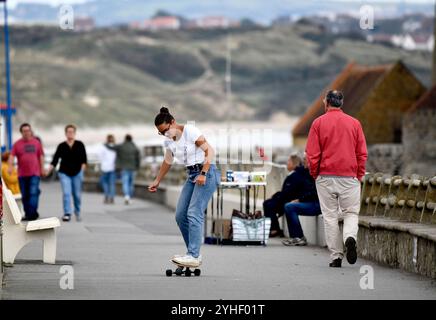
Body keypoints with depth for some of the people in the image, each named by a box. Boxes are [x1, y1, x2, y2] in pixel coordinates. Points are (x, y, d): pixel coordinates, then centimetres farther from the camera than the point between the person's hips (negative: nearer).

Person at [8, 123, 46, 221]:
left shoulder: (36, 143, 8)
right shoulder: (17, 144, 5)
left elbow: (41, 156, 12)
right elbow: (12, 156, -4)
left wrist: (42, 168, 9)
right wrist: (10, 166, -20)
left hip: (35, 173, -1)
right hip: (22, 174, 1)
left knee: (33, 193, -14)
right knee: (25, 195, 6)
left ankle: (32, 213, -17)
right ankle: (27, 214, 16)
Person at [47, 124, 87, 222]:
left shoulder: (80, 145, 4)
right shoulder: (61, 146, 3)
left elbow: (84, 159, 4)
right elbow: (55, 160, 0)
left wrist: (82, 169, -9)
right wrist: (48, 170, -13)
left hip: (77, 173, 1)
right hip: (64, 173, 0)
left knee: (77, 194, 5)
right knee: (66, 193, -13)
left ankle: (77, 213, 25)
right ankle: (67, 214, -15)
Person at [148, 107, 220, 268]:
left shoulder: (190, 131, -16)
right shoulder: (169, 141, 6)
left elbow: (209, 151, -17)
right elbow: (167, 162, 23)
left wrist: (203, 174, -24)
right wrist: (157, 181, 26)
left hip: (206, 173, -8)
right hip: (192, 176, 8)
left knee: (194, 213, -18)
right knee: (180, 215, 2)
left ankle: (193, 256, -22)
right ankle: (193, 253, 10)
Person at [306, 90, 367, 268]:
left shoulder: (318, 123, 0)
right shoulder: (354, 123, 4)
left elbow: (312, 154, -3)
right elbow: (362, 153, 3)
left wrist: (315, 174, 8)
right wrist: (359, 175, 11)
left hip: (325, 178, -1)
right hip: (350, 177, 1)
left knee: (330, 216, 6)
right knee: (351, 213, 8)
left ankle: (336, 256, 4)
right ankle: (350, 237, -22)